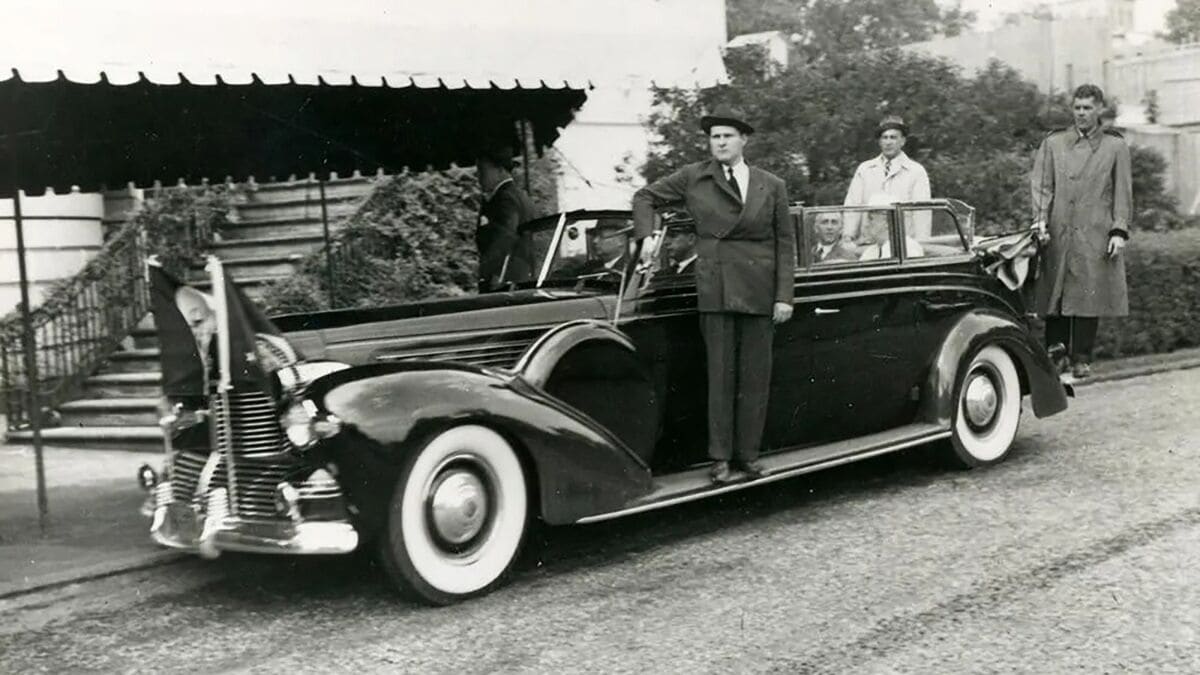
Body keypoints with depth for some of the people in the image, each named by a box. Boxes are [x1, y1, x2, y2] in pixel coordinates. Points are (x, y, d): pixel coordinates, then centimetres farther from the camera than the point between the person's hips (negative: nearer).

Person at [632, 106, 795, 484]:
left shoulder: (772, 187, 9)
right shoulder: (694, 178, 7)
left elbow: (785, 243, 8)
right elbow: (645, 197, 17)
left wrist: (784, 296, 0)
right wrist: (647, 237, 1)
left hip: (759, 290, 1)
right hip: (714, 289, -1)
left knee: (755, 375, 3)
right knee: (720, 374, 0)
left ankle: (748, 453, 12)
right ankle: (720, 457, 6)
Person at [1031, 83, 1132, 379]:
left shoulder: (1116, 146, 9)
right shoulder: (1053, 143, 10)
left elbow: (1123, 192, 6)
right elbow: (1041, 185, 5)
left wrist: (1119, 231, -3)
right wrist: (1040, 219, -9)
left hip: (1096, 236, -1)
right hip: (1058, 234, 1)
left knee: (1089, 296, -1)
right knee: (1056, 294, 1)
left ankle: (1081, 358, 8)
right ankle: (1057, 355, 11)